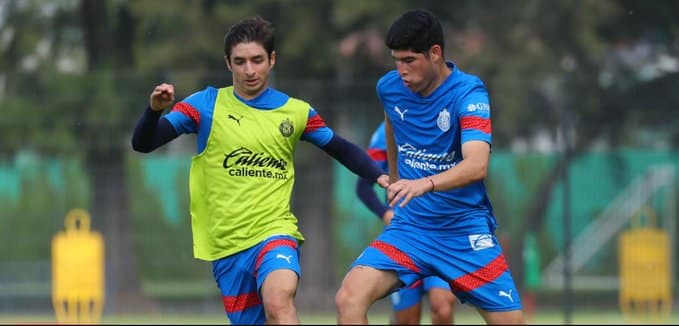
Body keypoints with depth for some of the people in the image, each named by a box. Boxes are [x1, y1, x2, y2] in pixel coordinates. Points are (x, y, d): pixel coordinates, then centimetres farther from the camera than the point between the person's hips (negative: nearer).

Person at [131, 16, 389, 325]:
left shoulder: (297, 112, 5)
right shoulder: (206, 105, 0)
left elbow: (343, 150, 18)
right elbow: (142, 144, -5)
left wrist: (379, 175, 1)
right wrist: (155, 110, -26)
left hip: (275, 231, -1)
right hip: (226, 245, 2)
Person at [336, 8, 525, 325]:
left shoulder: (468, 93, -17)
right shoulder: (389, 88, -2)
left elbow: (477, 165, -32)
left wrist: (425, 184, -49)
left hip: (466, 230, -3)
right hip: (409, 225, 3)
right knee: (349, 298, -20)